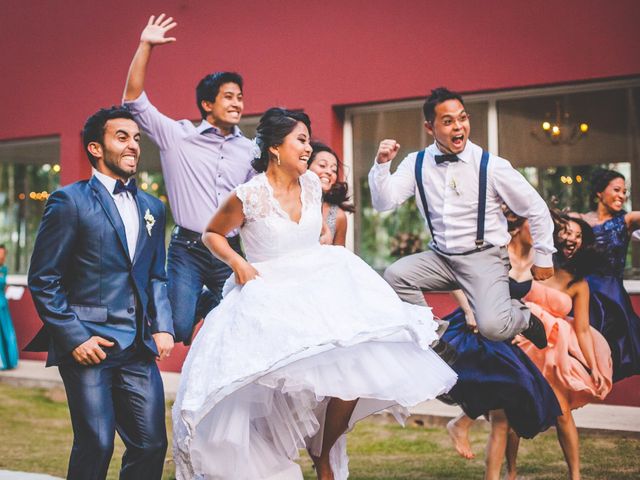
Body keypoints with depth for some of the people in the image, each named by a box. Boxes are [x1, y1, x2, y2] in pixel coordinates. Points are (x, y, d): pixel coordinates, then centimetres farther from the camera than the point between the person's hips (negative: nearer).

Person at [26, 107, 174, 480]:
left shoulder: (153, 208, 16)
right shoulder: (70, 201, -3)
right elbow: (43, 280, -5)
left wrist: (162, 326, 5)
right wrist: (74, 337, -11)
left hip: (138, 349, 5)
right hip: (88, 344, -5)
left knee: (152, 444, 2)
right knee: (96, 445, -6)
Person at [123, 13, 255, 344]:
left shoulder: (249, 150, 12)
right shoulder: (178, 136, 3)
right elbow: (134, 100, -2)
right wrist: (145, 46, -9)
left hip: (230, 251, 3)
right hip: (188, 248, -3)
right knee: (179, 329, -14)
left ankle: (209, 302, 36)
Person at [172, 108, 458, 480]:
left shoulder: (312, 184, 4)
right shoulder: (249, 196, -12)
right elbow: (212, 234, 2)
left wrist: (322, 261, 13)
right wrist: (236, 261, -13)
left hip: (319, 287, 5)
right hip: (270, 298, -5)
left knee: (354, 371, -10)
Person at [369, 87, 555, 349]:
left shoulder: (491, 165, -12)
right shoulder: (416, 163, -2)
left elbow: (536, 209, -3)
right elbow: (383, 203, -8)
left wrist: (543, 257, 3)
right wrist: (382, 164, -23)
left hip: (484, 256, -4)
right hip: (441, 257, 4)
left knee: (493, 327, -24)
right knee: (394, 275, -20)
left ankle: (524, 317, 13)